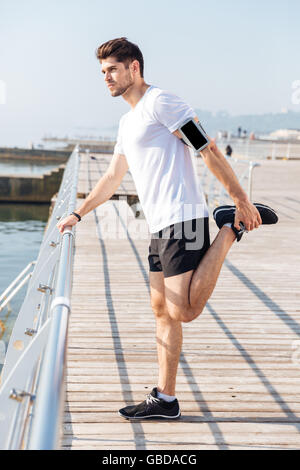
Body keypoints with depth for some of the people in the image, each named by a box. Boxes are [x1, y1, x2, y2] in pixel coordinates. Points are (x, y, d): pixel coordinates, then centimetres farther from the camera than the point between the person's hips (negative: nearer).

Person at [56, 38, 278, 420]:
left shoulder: (159, 102, -6)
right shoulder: (127, 122, 23)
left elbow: (208, 149, -11)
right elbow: (112, 178, 32)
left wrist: (241, 199, -13)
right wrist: (77, 214, 27)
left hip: (182, 220, -9)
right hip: (160, 227, 9)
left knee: (183, 312, -16)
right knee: (162, 311, 9)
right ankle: (165, 400, 17)